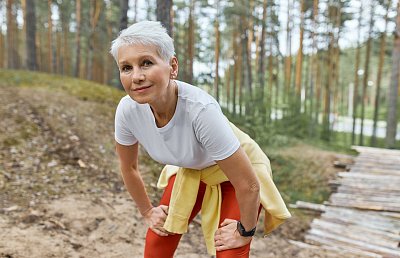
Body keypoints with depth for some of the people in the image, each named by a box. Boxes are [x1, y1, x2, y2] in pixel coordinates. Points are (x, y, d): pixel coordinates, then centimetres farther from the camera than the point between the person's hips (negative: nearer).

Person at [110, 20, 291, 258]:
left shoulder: (201, 109, -41)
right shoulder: (127, 110, -25)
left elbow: (248, 184, -30)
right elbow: (128, 167, -3)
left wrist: (245, 231, -14)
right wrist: (147, 211, 6)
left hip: (238, 170, -4)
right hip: (190, 171, 4)